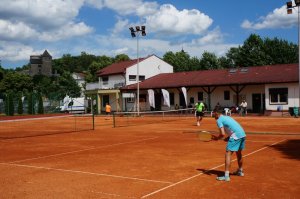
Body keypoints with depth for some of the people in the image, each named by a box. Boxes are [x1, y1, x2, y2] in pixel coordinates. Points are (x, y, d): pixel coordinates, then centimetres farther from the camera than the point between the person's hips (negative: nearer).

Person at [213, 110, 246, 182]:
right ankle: (240, 171, 44)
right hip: (243, 134, 9)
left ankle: (226, 176, -13)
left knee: (228, 154, -7)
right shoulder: (227, 117, 25)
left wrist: (217, 138, 6)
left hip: (236, 136, -9)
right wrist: (228, 138, 18)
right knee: (238, 153, 26)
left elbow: (222, 134, -12)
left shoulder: (219, 120, -2)